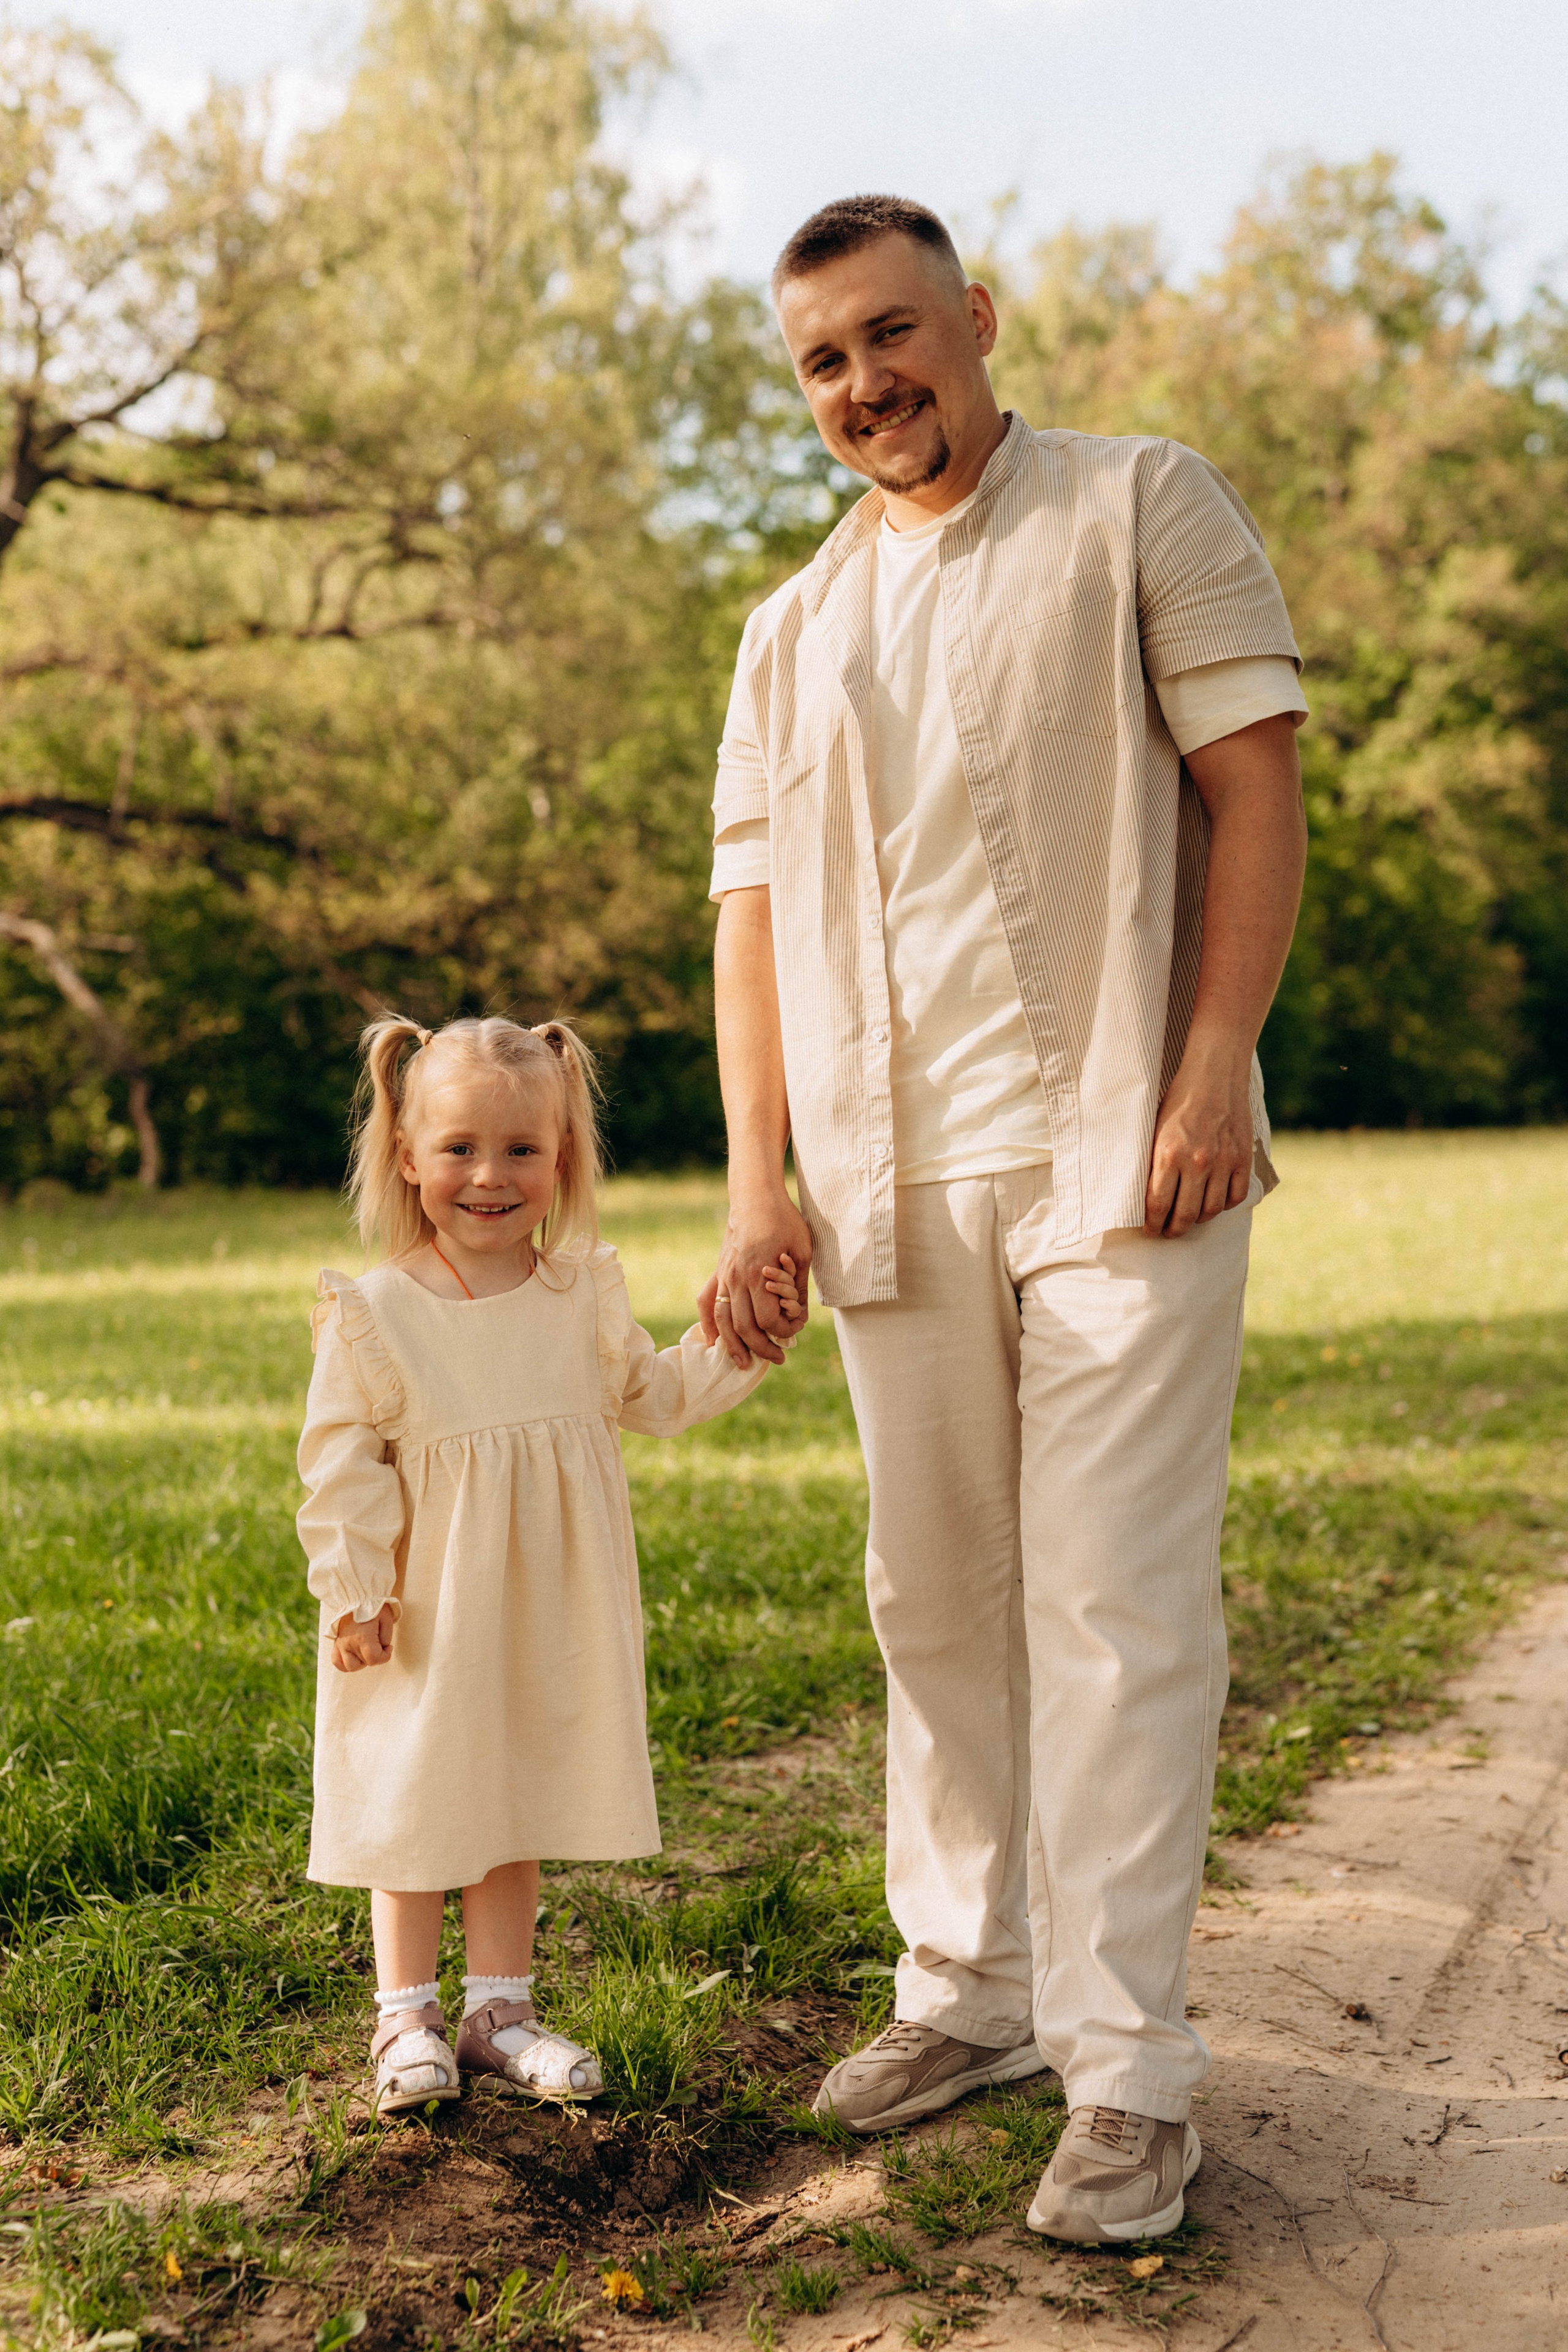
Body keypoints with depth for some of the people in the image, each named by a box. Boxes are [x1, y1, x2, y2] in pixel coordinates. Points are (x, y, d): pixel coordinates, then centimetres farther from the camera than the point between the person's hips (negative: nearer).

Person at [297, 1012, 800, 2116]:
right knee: (417, 1807, 8)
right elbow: (342, 1463, -8)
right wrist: (355, 1595, -11)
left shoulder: (586, 1293, 0)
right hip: (427, 1611, -3)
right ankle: (407, 2017, 24)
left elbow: (654, 1398, 11)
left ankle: (500, 2012, 27)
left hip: (546, 1610, 3)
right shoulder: (374, 1313, -10)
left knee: (518, 1805, 13)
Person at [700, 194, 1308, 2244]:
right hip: (892, 1184, 5)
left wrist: (1213, 1074, -13)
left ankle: (1128, 2069, 2)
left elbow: (1256, 785, -3)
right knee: (938, 1599, 10)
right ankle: (971, 1988, 24)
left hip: (1116, 1151, -5)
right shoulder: (792, 633, 18)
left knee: (1115, 1605, -6)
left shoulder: (1142, 505, 5)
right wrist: (759, 1183, 2)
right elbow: (752, 909, 13)